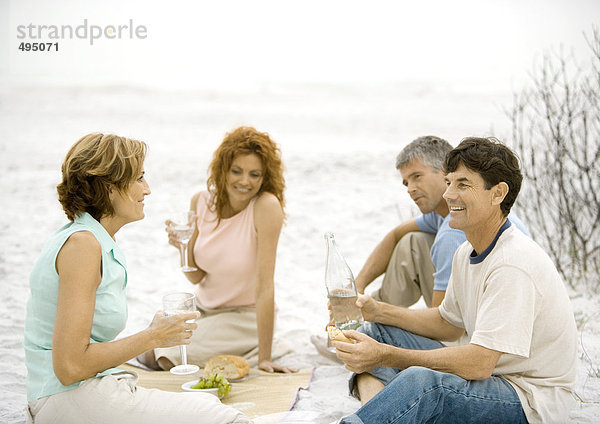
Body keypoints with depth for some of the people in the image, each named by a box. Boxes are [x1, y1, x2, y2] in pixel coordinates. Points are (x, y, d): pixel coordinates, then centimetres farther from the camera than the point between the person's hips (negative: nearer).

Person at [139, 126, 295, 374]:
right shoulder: (202, 201, -7)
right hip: (203, 307, 5)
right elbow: (196, 277, -2)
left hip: (245, 316, -5)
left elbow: (264, 286, -28)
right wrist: (183, 245, -23)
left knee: (165, 360, -18)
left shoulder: (267, 206, -24)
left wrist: (264, 358, -29)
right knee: (147, 351, -10)